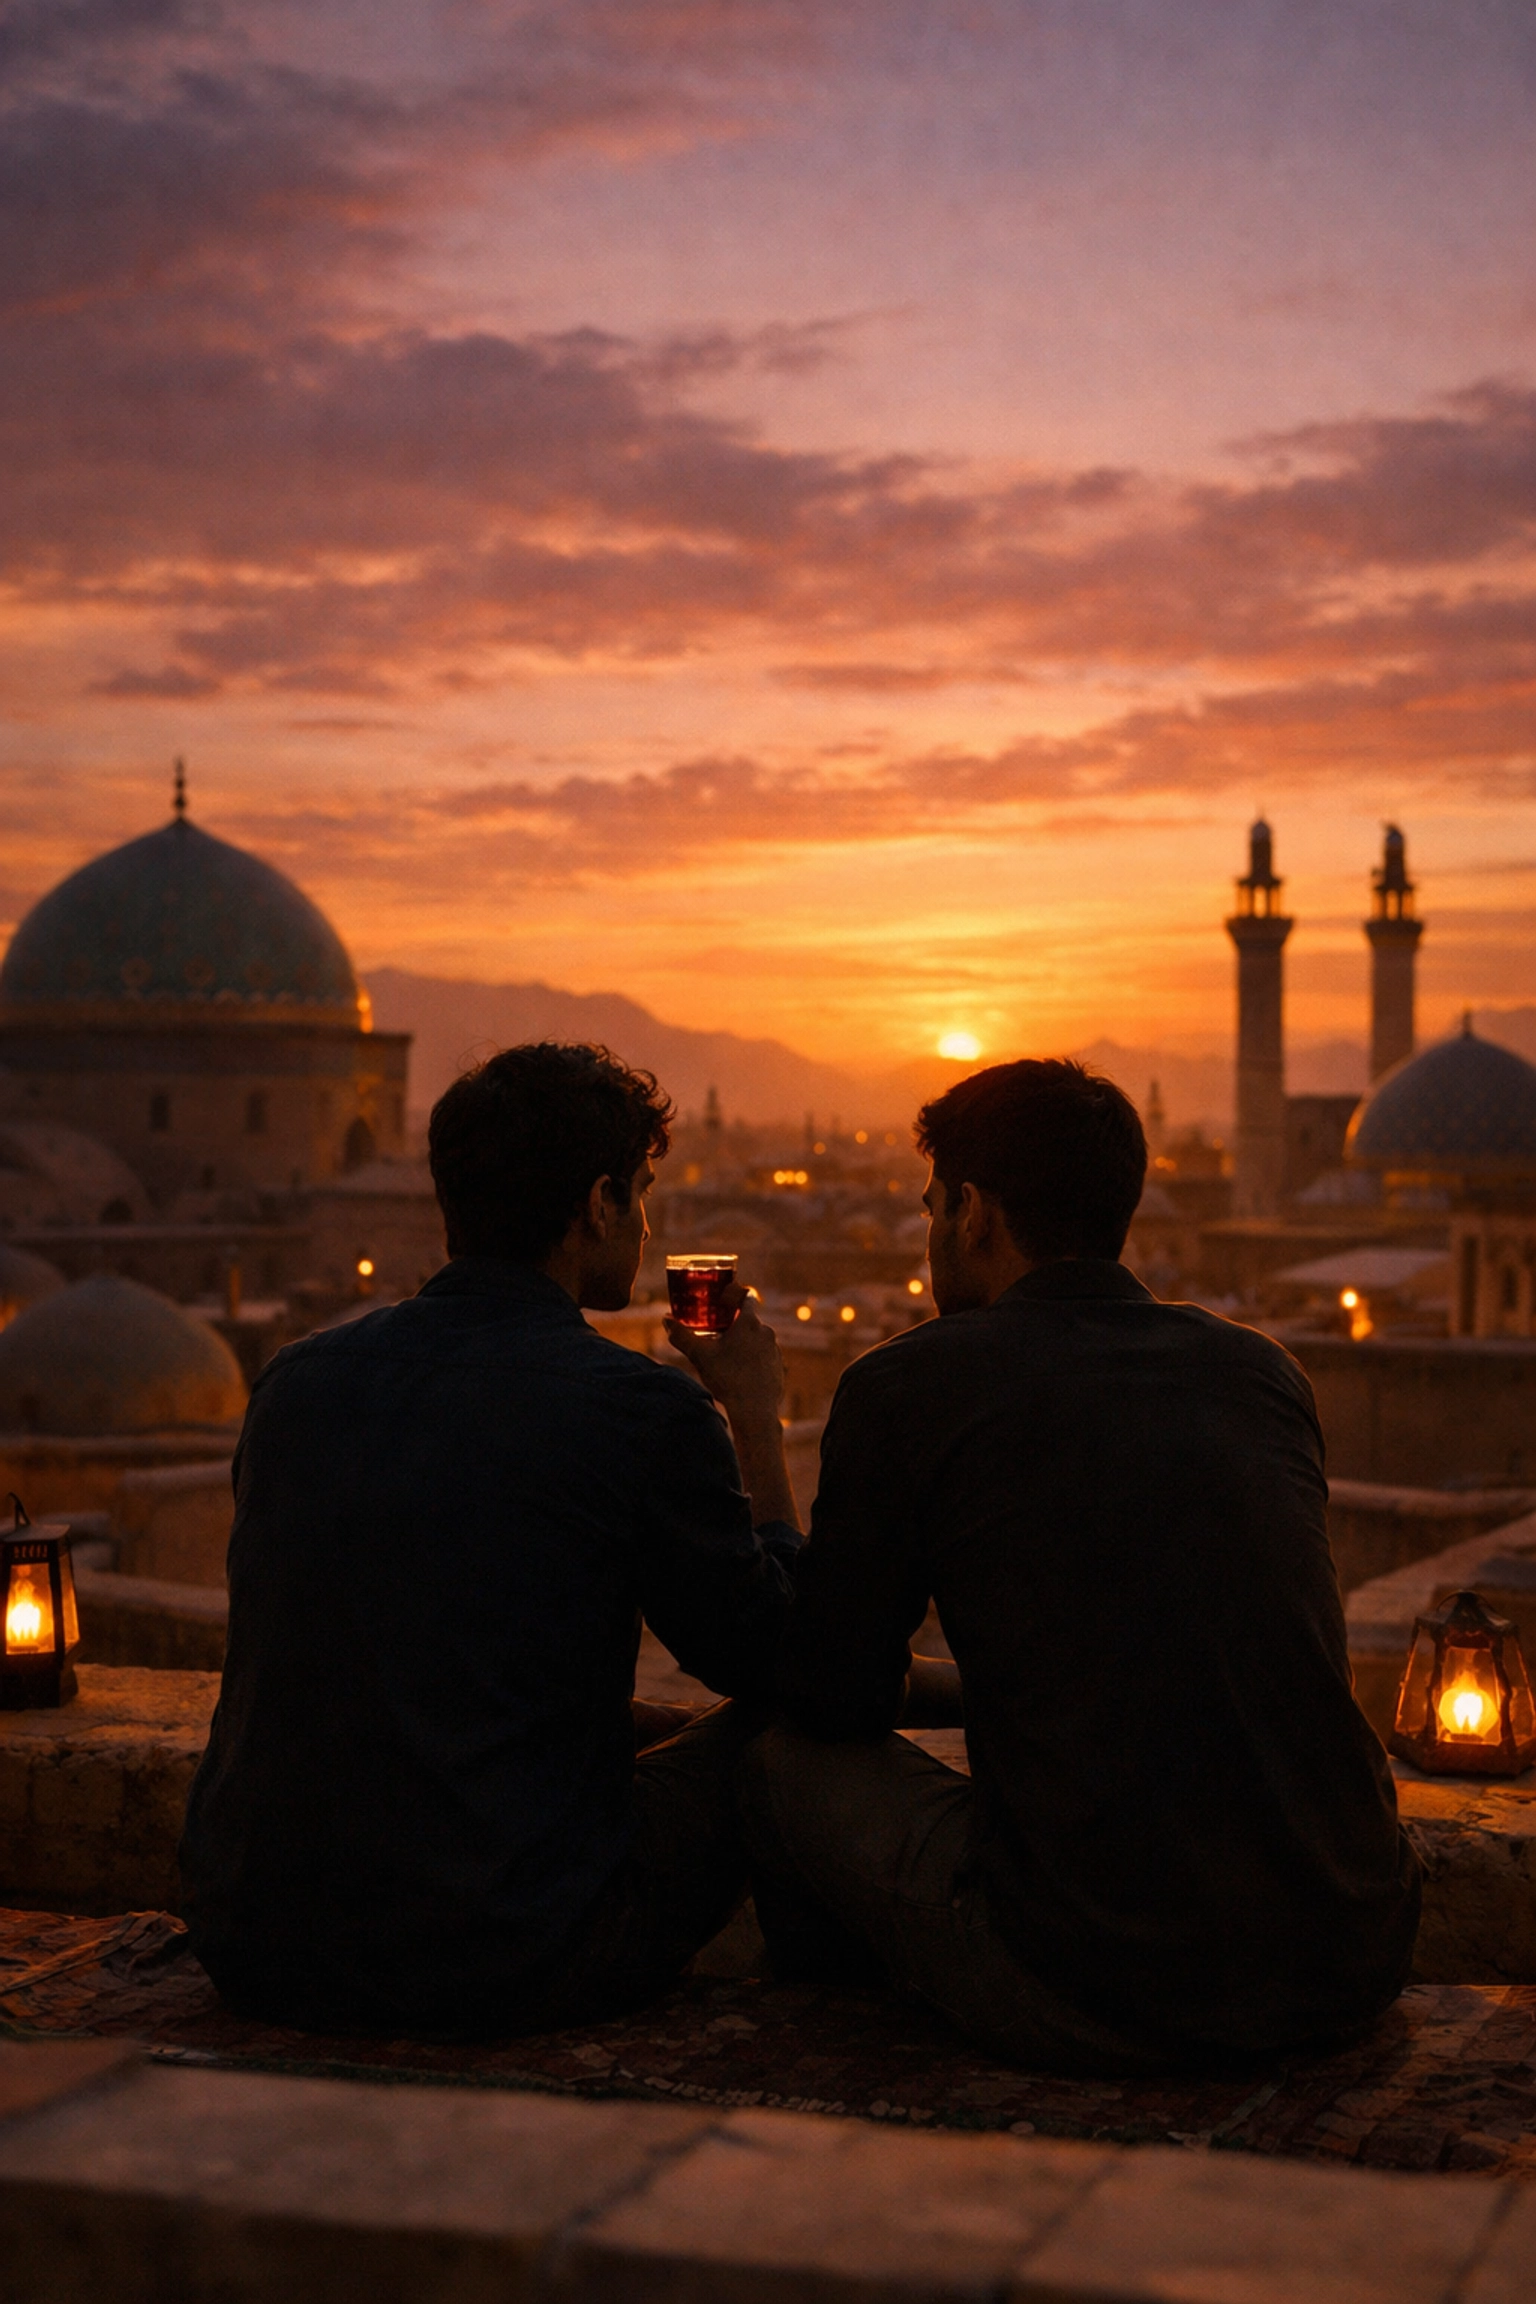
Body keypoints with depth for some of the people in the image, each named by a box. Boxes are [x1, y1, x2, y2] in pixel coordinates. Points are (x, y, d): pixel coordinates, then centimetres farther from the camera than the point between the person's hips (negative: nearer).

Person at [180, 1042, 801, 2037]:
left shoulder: (297, 1378, 4)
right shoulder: (643, 1409, -12)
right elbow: (775, 1663, 4)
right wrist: (758, 1420, 16)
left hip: (254, 1952, 6)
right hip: (507, 1972, -6)